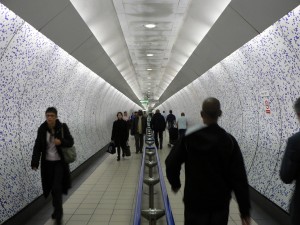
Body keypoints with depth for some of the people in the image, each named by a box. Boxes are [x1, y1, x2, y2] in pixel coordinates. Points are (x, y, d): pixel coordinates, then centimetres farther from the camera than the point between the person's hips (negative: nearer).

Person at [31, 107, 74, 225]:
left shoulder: (62, 127, -10)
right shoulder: (42, 129, -6)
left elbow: (71, 142, -4)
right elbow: (37, 146, -8)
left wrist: (61, 142, -25)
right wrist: (35, 163, -17)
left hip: (60, 162, -2)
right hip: (47, 163, 2)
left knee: (57, 188, -6)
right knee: (51, 188, 12)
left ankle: (58, 213, 8)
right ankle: (57, 209, 33)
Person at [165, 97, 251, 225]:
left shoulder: (188, 137, -9)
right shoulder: (229, 140, -8)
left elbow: (171, 164, -8)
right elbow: (239, 178, -10)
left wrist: (175, 184, 12)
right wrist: (245, 211, -4)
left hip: (195, 201, -1)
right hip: (220, 203, 1)